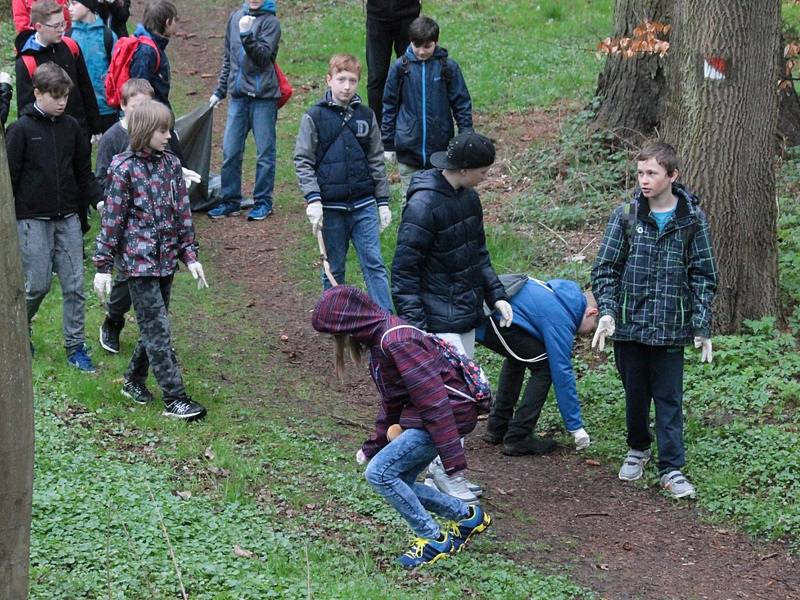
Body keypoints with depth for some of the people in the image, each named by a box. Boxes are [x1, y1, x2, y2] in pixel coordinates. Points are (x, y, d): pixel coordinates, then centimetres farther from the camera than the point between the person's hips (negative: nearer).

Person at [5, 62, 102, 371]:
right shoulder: (21, 130, -7)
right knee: (38, 284, -1)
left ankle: (75, 345, 11)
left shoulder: (70, 127, 6)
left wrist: (100, 199, -1)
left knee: (74, 285, 2)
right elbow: (9, 177, -6)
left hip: (68, 218, 4)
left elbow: (84, 172, 13)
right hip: (33, 219, -4)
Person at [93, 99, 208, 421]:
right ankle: (175, 399, -6)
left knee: (153, 326, 14)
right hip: (138, 259, -6)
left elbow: (182, 211, 11)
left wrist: (189, 255, 8)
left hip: (166, 259, 6)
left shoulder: (170, 163, 6)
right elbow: (112, 218, -9)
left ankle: (134, 380, 32)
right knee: (158, 330, -6)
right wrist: (103, 266, -8)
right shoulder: (124, 168, -11)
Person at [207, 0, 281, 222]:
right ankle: (230, 201, 14)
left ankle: (263, 202, 10)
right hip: (238, 95, 5)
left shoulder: (270, 21, -5)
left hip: (263, 96, -5)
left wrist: (247, 35, -26)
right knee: (230, 151, 5)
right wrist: (220, 90, 20)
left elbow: (263, 57, -15)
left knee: (264, 152, 1)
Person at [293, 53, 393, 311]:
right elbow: (303, 161, -3)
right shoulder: (314, 117, -2)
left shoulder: (366, 116, 7)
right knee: (333, 269, 8)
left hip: (364, 205, 2)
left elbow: (377, 161, 12)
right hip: (330, 207, -2)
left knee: (374, 263, -1)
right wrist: (313, 199, -14)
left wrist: (383, 202, 9)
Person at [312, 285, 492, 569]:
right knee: (396, 483, 9)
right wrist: (374, 445, 25)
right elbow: (391, 400, 23)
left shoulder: (396, 342, -22)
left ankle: (434, 540, -3)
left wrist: (451, 457, -25)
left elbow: (433, 398, -25)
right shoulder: (380, 338, 11)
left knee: (379, 472, -13)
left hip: (451, 413, -10)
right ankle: (467, 516, 22)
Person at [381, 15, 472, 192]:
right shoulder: (401, 67, -2)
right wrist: (388, 144, 5)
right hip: (408, 148, 0)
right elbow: (389, 106, 5)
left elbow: (462, 104, 2)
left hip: (440, 147, 0)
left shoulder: (448, 67, -4)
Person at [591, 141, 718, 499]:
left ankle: (671, 468, 7)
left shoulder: (692, 220, -2)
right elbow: (605, 268, 0)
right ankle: (638, 448, 35)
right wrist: (607, 311, -13)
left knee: (669, 399, 2)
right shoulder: (626, 216, -2)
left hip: (670, 328, -1)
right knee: (635, 394, 14)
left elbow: (703, 277, 2)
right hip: (629, 325, 1)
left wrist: (702, 327, -3)